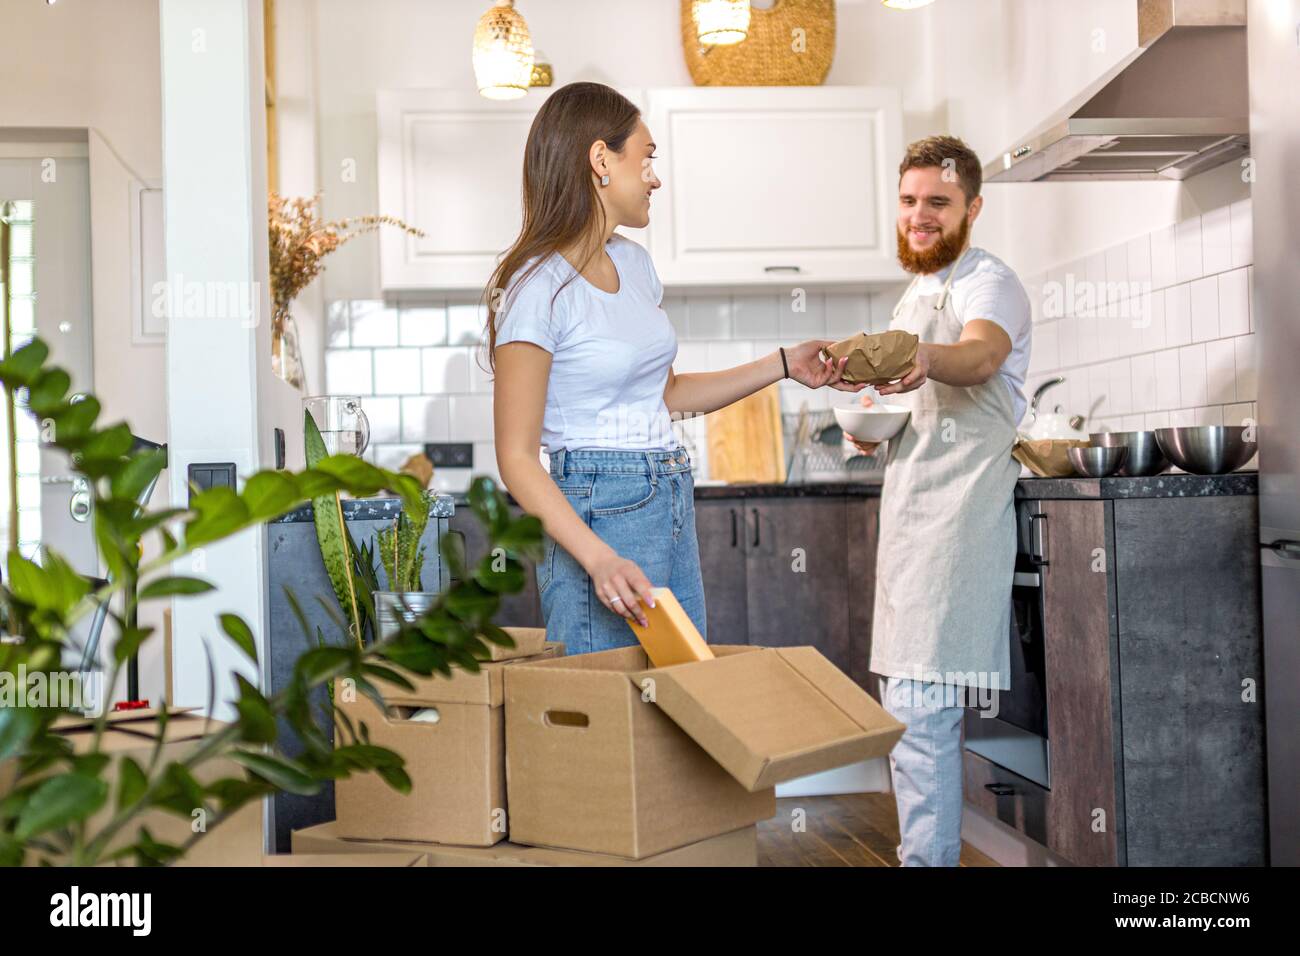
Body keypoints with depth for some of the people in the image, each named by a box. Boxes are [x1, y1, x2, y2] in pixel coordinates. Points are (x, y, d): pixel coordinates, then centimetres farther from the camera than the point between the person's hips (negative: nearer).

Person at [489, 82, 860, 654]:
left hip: (672, 507, 8)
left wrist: (784, 366, 17)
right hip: (600, 515, -8)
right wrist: (600, 560, -26)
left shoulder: (634, 263, 11)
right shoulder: (540, 287, -13)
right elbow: (516, 458, -15)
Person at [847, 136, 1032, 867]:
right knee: (907, 703, 14)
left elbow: (981, 355, -30)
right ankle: (936, 847, 25)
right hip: (910, 514, 10)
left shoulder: (989, 281, -7)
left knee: (919, 710, -16)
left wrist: (924, 357, -51)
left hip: (960, 516, -10)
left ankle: (927, 854, -10)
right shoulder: (915, 298, 21)